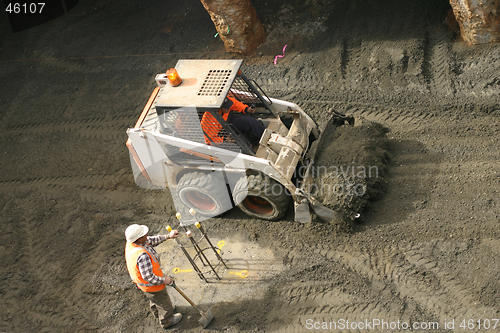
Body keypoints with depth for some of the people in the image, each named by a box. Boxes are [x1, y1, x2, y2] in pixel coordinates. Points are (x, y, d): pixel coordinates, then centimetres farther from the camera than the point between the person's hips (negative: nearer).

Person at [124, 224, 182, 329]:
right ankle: (167, 321, 46)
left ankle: (156, 311, 64)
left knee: (154, 299, 37)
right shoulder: (142, 255, -44)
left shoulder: (130, 243, -17)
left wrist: (168, 236, -4)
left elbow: (152, 240, -2)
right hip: (151, 285, -8)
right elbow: (148, 276, -35)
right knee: (163, 302, 21)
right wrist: (163, 280, -21)